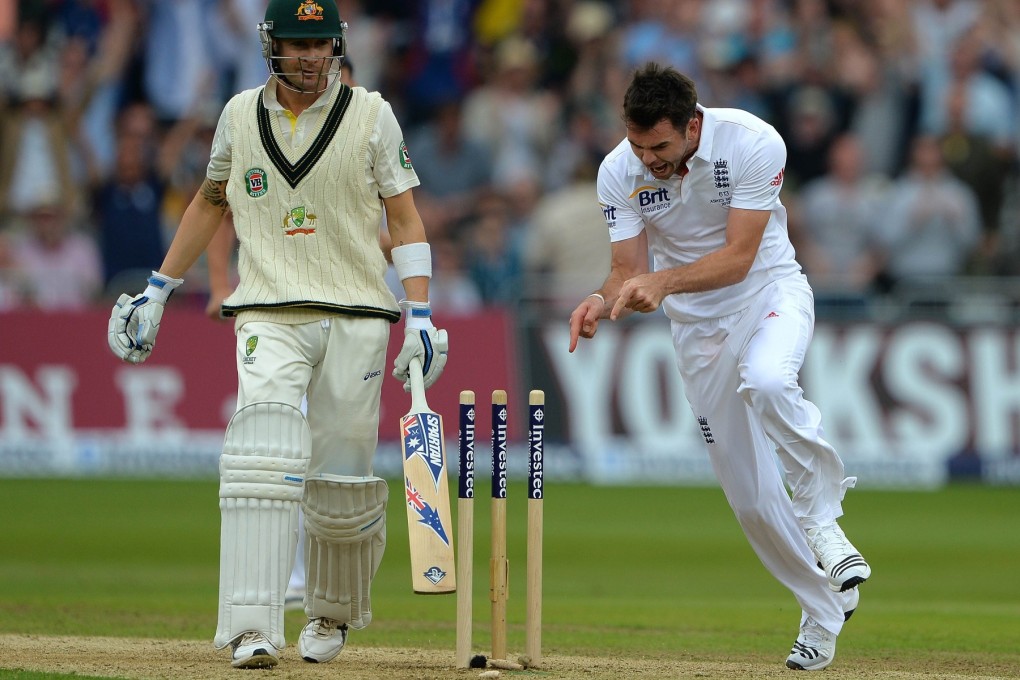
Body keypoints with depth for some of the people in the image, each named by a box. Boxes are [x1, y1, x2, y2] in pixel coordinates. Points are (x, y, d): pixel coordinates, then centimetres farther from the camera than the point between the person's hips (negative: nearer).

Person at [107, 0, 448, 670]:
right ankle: (252, 631, -26)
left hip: (356, 314, -1)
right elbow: (211, 202, 22)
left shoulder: (371, 116, 1)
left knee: (342, 481, 1)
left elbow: (405, 218, 1)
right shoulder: (240, 115, 8)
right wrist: (158, 290, 20)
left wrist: (420, 314, -10)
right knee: (263, 457, -20)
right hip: (268, 314, 1)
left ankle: (332, 613, 30)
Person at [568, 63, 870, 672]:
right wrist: (603, 302, -31)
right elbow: (630, 269, -9)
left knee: (766, 381, -39)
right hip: (699, 323, 4)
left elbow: (737, 256, -26)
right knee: (749, 494, 2)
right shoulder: (620, 173, -13)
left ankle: (820, 512, -17)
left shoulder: (753, 145, -24)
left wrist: (664, 282, -40)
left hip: (769, 289, -4)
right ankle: (825, 612, 20)